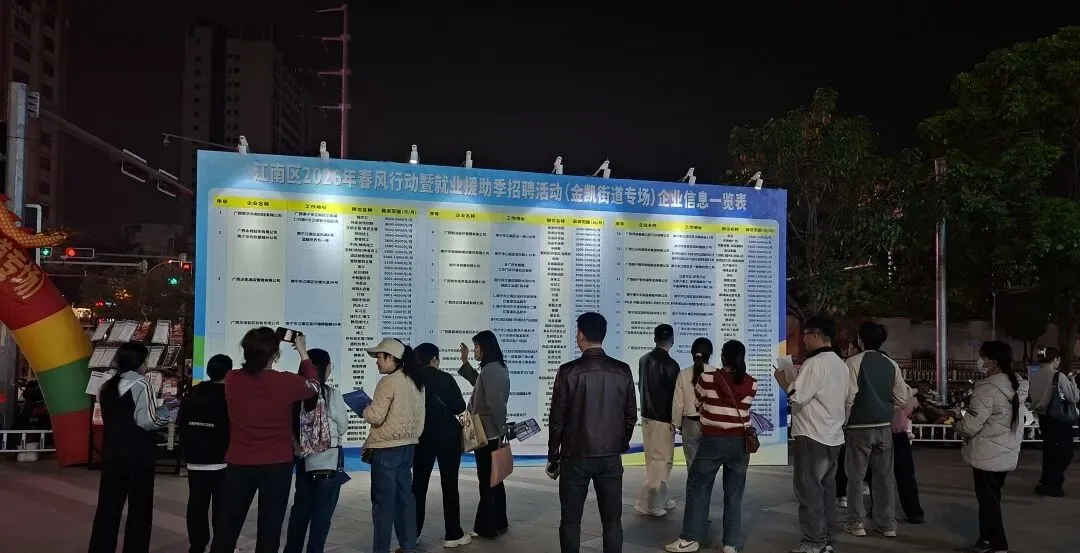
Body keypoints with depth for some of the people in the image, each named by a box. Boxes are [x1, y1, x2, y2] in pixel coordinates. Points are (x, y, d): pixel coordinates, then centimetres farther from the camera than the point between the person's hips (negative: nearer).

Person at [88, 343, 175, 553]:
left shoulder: (106, 387, 12)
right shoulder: (141, 384, -11)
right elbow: (147, 420, -20)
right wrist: (165, 410, -3)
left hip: (112, 454, 6)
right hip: (139, 455, -6)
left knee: (108, 507, 11)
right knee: (140, 509, 3)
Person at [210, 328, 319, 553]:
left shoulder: (231, 379, -8)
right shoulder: (285, 382, -16)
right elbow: (314, 385, 5)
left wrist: (257, 348, 17)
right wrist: (303, 352, 14)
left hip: (239, 464, 3)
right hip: (276, 465, -3)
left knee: (228, 525, 15)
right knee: (270, 527, 8)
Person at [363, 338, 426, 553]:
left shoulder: (388, 382, -15)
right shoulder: (416, 382, 10)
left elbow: (375, 416, -17)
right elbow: (418, 417, 14)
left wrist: (364, 408, 2)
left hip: (387, 449, -8)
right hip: (407, 447, 8)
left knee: (383, 501, -1)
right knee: (404, 497, 13)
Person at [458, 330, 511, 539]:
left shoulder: (489, 370, -20)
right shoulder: (499, 368, 12)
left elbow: (494, 403, -23)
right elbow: (480, 385, 29)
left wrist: (500, 428, -15)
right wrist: (465, 363, 25)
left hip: (487, 433, -10)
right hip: (494, 432, 10)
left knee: (486, 481, -2)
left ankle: (487, 528, 5)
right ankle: (499, 523, 24)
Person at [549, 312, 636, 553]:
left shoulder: (568, 371, -11)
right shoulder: (623, 371, -1)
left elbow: (557, 418, -7)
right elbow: (631, 415, 5)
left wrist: (553, 456, 4)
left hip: (575, 457, -3)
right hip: (611, 457, 3)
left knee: (571, 521, 8)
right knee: (612, 520, 10)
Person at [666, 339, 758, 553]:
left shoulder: (708, 378, -9)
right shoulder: (751, 384, -2)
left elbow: (698, 397, 10)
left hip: (713, 441, -3)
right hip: (740, 443, 3)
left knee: (698, 487, 8)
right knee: (734, 493, 9)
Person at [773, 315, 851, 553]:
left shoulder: (815, 363, -15)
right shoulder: (841, 365, 13)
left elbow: (797, 397, -20)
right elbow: (847, 401, 18)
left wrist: (782, 379, -5)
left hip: (812, 436, -9)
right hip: (833, 436, 9)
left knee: (809, 488, -3)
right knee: (826, 487, 13)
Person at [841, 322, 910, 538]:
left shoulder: (853, 362, -10)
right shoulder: (891, 365, 5)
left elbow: (849, 396, -15)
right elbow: (902, 399, 7)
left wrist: (844, 422, -3)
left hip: (859, 427, -4)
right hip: (885, 426, 5)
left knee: (856, 474, 5)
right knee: (884, 474, 11)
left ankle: (857, 523, 8)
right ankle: (887, 524, 16)